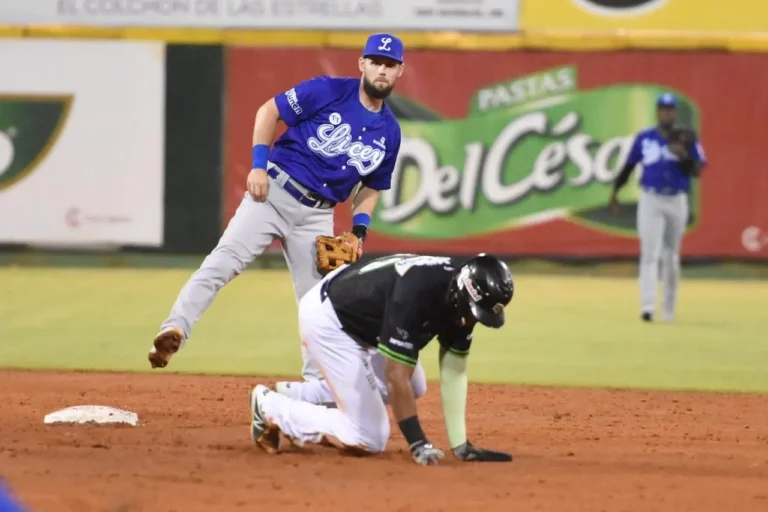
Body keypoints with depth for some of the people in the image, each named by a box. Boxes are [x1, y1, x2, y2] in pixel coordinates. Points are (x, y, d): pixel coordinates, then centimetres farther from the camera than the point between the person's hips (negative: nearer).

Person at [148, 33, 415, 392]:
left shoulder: (389, 133, 8)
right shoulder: (328, 92, -5)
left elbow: (370, 187, 18)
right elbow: (269, 112, -2)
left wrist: (359, 231, 4)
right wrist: (259, 165, -12)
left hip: (317, 215, 4)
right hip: (275, 190, -4)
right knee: (225, 259, -22)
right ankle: (174, 330, -33)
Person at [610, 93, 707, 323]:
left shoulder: (686, 139, 1)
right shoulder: (644, 138, 4)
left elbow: (697, 170, -6)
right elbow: (629, 165, 11)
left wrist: (683, 156, -24)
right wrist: (615, 190, 5)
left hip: (676, 202, 1)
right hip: (650, 201, -1)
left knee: (671, 256, 11)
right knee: (650, 254, -13)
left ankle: (669, 307, 24)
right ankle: (647, 306, -21)